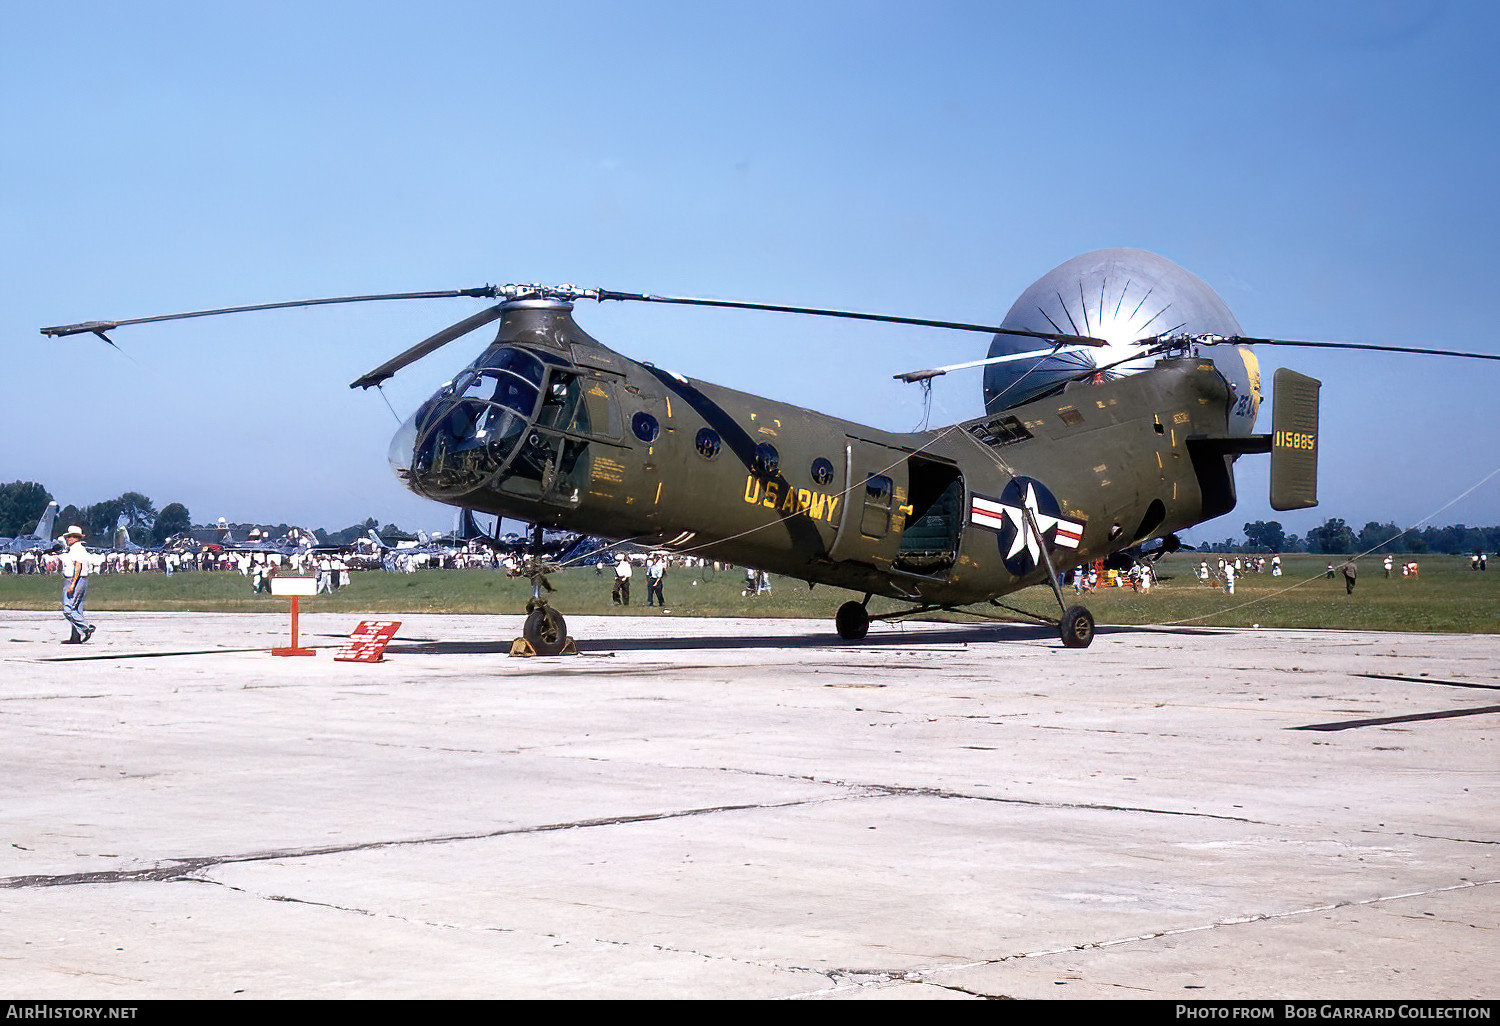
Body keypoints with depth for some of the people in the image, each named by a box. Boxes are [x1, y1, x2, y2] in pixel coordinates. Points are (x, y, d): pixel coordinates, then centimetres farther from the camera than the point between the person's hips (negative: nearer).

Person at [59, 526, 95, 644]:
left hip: (74, 581, -11)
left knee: (68, 609, -13)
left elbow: (78, 567, -22)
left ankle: (86, 627, -16)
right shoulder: (80, 549, 19)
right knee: (77, 611, 8)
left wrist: (72, 584, -27)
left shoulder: (77, 550, -13)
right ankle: (76, 638, 8)